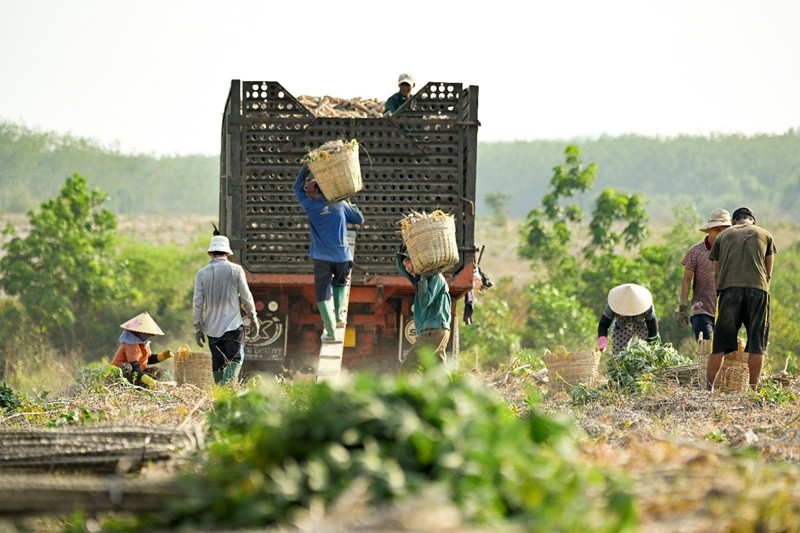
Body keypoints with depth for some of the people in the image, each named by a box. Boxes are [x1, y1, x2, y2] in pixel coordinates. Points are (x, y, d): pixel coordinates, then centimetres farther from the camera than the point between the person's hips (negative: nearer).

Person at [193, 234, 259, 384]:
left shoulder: (202, 273, 3)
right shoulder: (235, 270, -2)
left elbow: (197, 303, 3)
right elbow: (246, 297, 2)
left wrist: (198, 328, 9)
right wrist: (253, 318, 16)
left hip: (212, 327, 3)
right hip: (233, 324, -3)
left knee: (217, 364, 10)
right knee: (235, 359, -7)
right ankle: (227, 384, -29)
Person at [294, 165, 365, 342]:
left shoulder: (311, 206, 0)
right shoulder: (341, 205, 3)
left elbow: (297, 187, 15)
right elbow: (360, 219, 12)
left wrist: (305, 168, 16)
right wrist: (349, 205, 26)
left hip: (322, 259, -2)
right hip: (342, 257, 2)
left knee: (323, 295, 2)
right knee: (340, 283, 31)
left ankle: (330, 331, -4)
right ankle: (339, 314, 20)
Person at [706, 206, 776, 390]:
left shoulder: (723, 236, 22)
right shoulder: (765, 235, 20)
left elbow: (716, 273, 20)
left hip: (729, 288, 1)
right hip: (757, 289, -1)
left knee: (720, 344, 3)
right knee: (757, 344, 3)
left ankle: (708, 387, 3)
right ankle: (753, 389, 1)